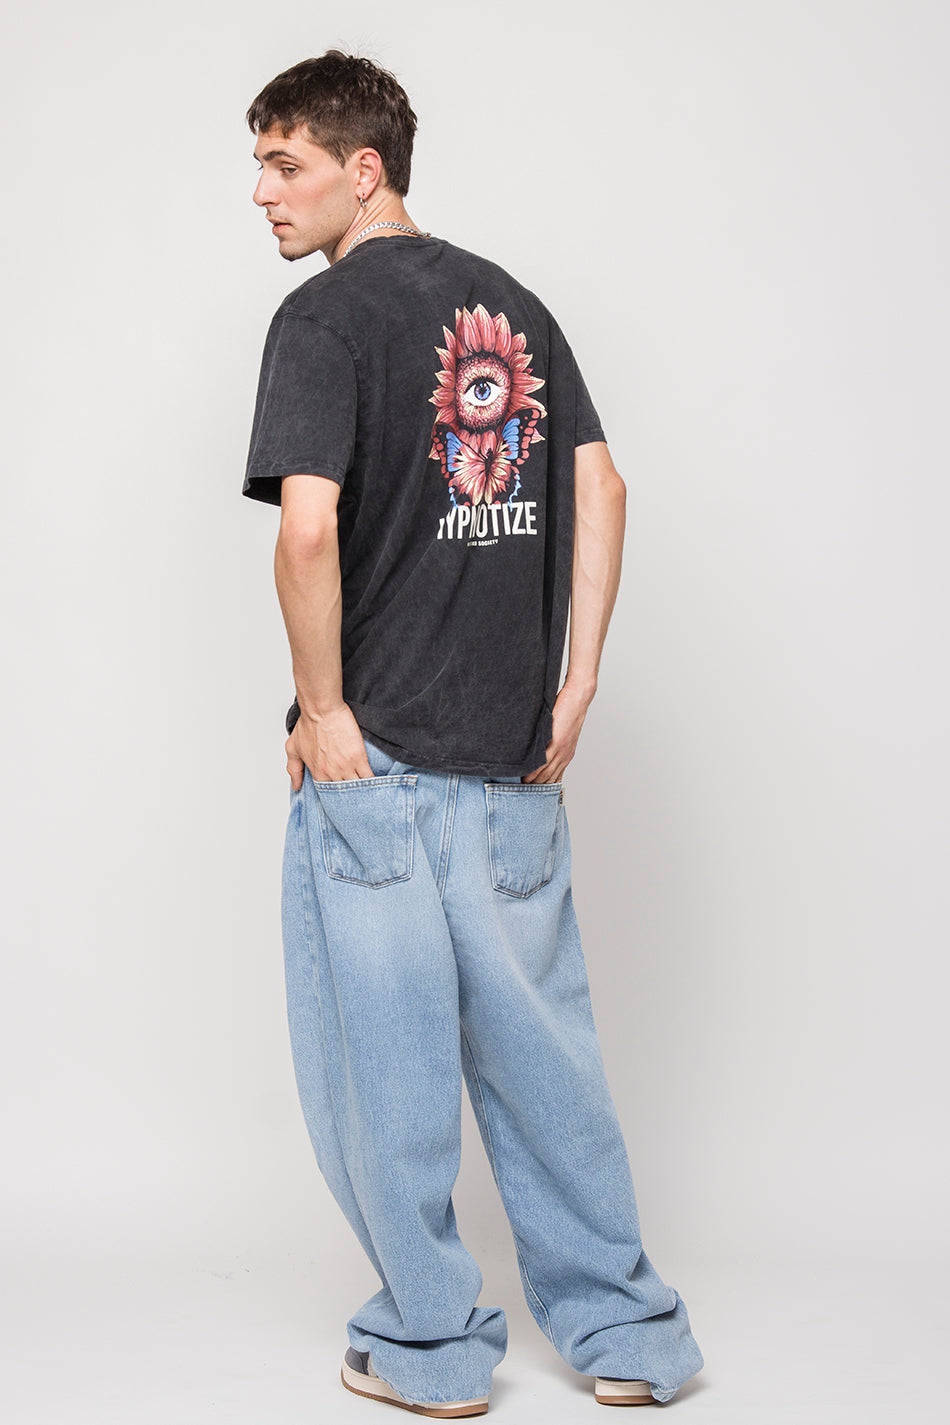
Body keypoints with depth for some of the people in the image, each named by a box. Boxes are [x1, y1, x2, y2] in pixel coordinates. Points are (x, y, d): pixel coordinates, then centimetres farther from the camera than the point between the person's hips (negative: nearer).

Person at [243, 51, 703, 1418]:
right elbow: (599, 487, 8)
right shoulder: (514, 304, 11)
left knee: (384, 1060, 8)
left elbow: (309, 523, -22)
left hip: (374, 757, -6)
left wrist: (322, 706, -11)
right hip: (514, 756, 6)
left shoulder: (326, 315, -10)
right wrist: (574, 683, 8)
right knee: (538, 1038, 15)